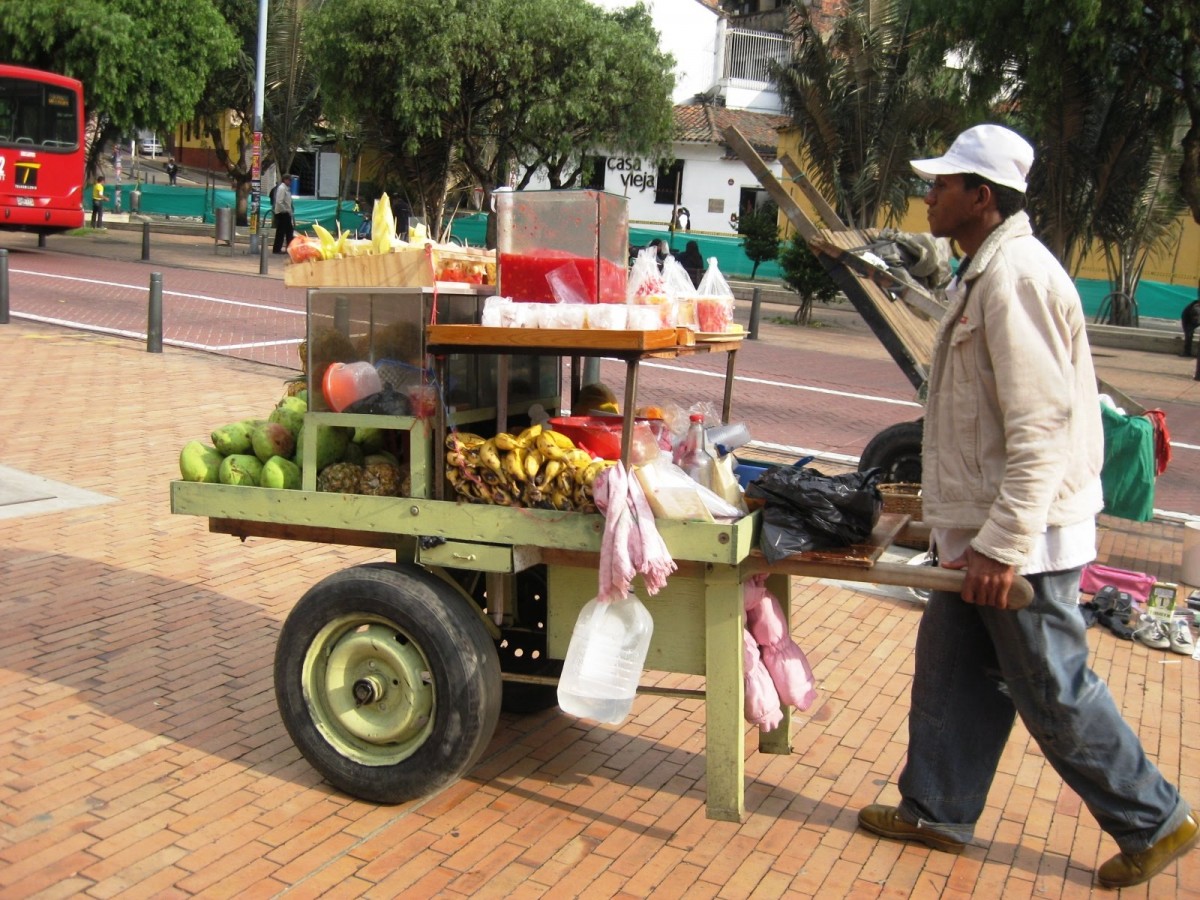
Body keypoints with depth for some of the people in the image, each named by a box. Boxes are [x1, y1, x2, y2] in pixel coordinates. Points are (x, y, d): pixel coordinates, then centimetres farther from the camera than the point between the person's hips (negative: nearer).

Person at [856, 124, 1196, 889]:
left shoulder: (1016, 278, -20)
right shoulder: (986, 272, 13)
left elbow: (1042, 423, -26)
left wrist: (1004, 543, -26)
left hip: (1022, 537, -10)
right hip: (984, 527, 10)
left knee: (1053, 693, 3)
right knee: (951, 672, 16)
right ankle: (937, 812, 29)